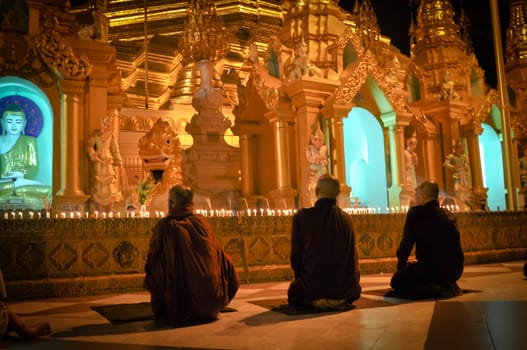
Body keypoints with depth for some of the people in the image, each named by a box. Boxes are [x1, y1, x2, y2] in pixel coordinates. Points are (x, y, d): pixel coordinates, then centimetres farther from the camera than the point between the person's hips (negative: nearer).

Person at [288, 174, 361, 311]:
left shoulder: (302, 216, -10)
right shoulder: (347, 219, -2)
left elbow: (296, 256, -3)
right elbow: (352, 257, 9)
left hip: (313, 286, -3)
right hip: (347, 288, 3)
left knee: (293, 294, 31)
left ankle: (313, 302, -1)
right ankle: (341, 301, 6)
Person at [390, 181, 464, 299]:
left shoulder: (416, 212, -5)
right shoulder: (447, 214, 17)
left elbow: (407, 242, -5)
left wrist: (401, 265, 10)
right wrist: (420, 262, 33)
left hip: (435, 268, -8)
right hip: (455, 269, 8)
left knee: (397, 281, 4)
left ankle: (439, 290, -11)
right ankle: (447, 286, 7)